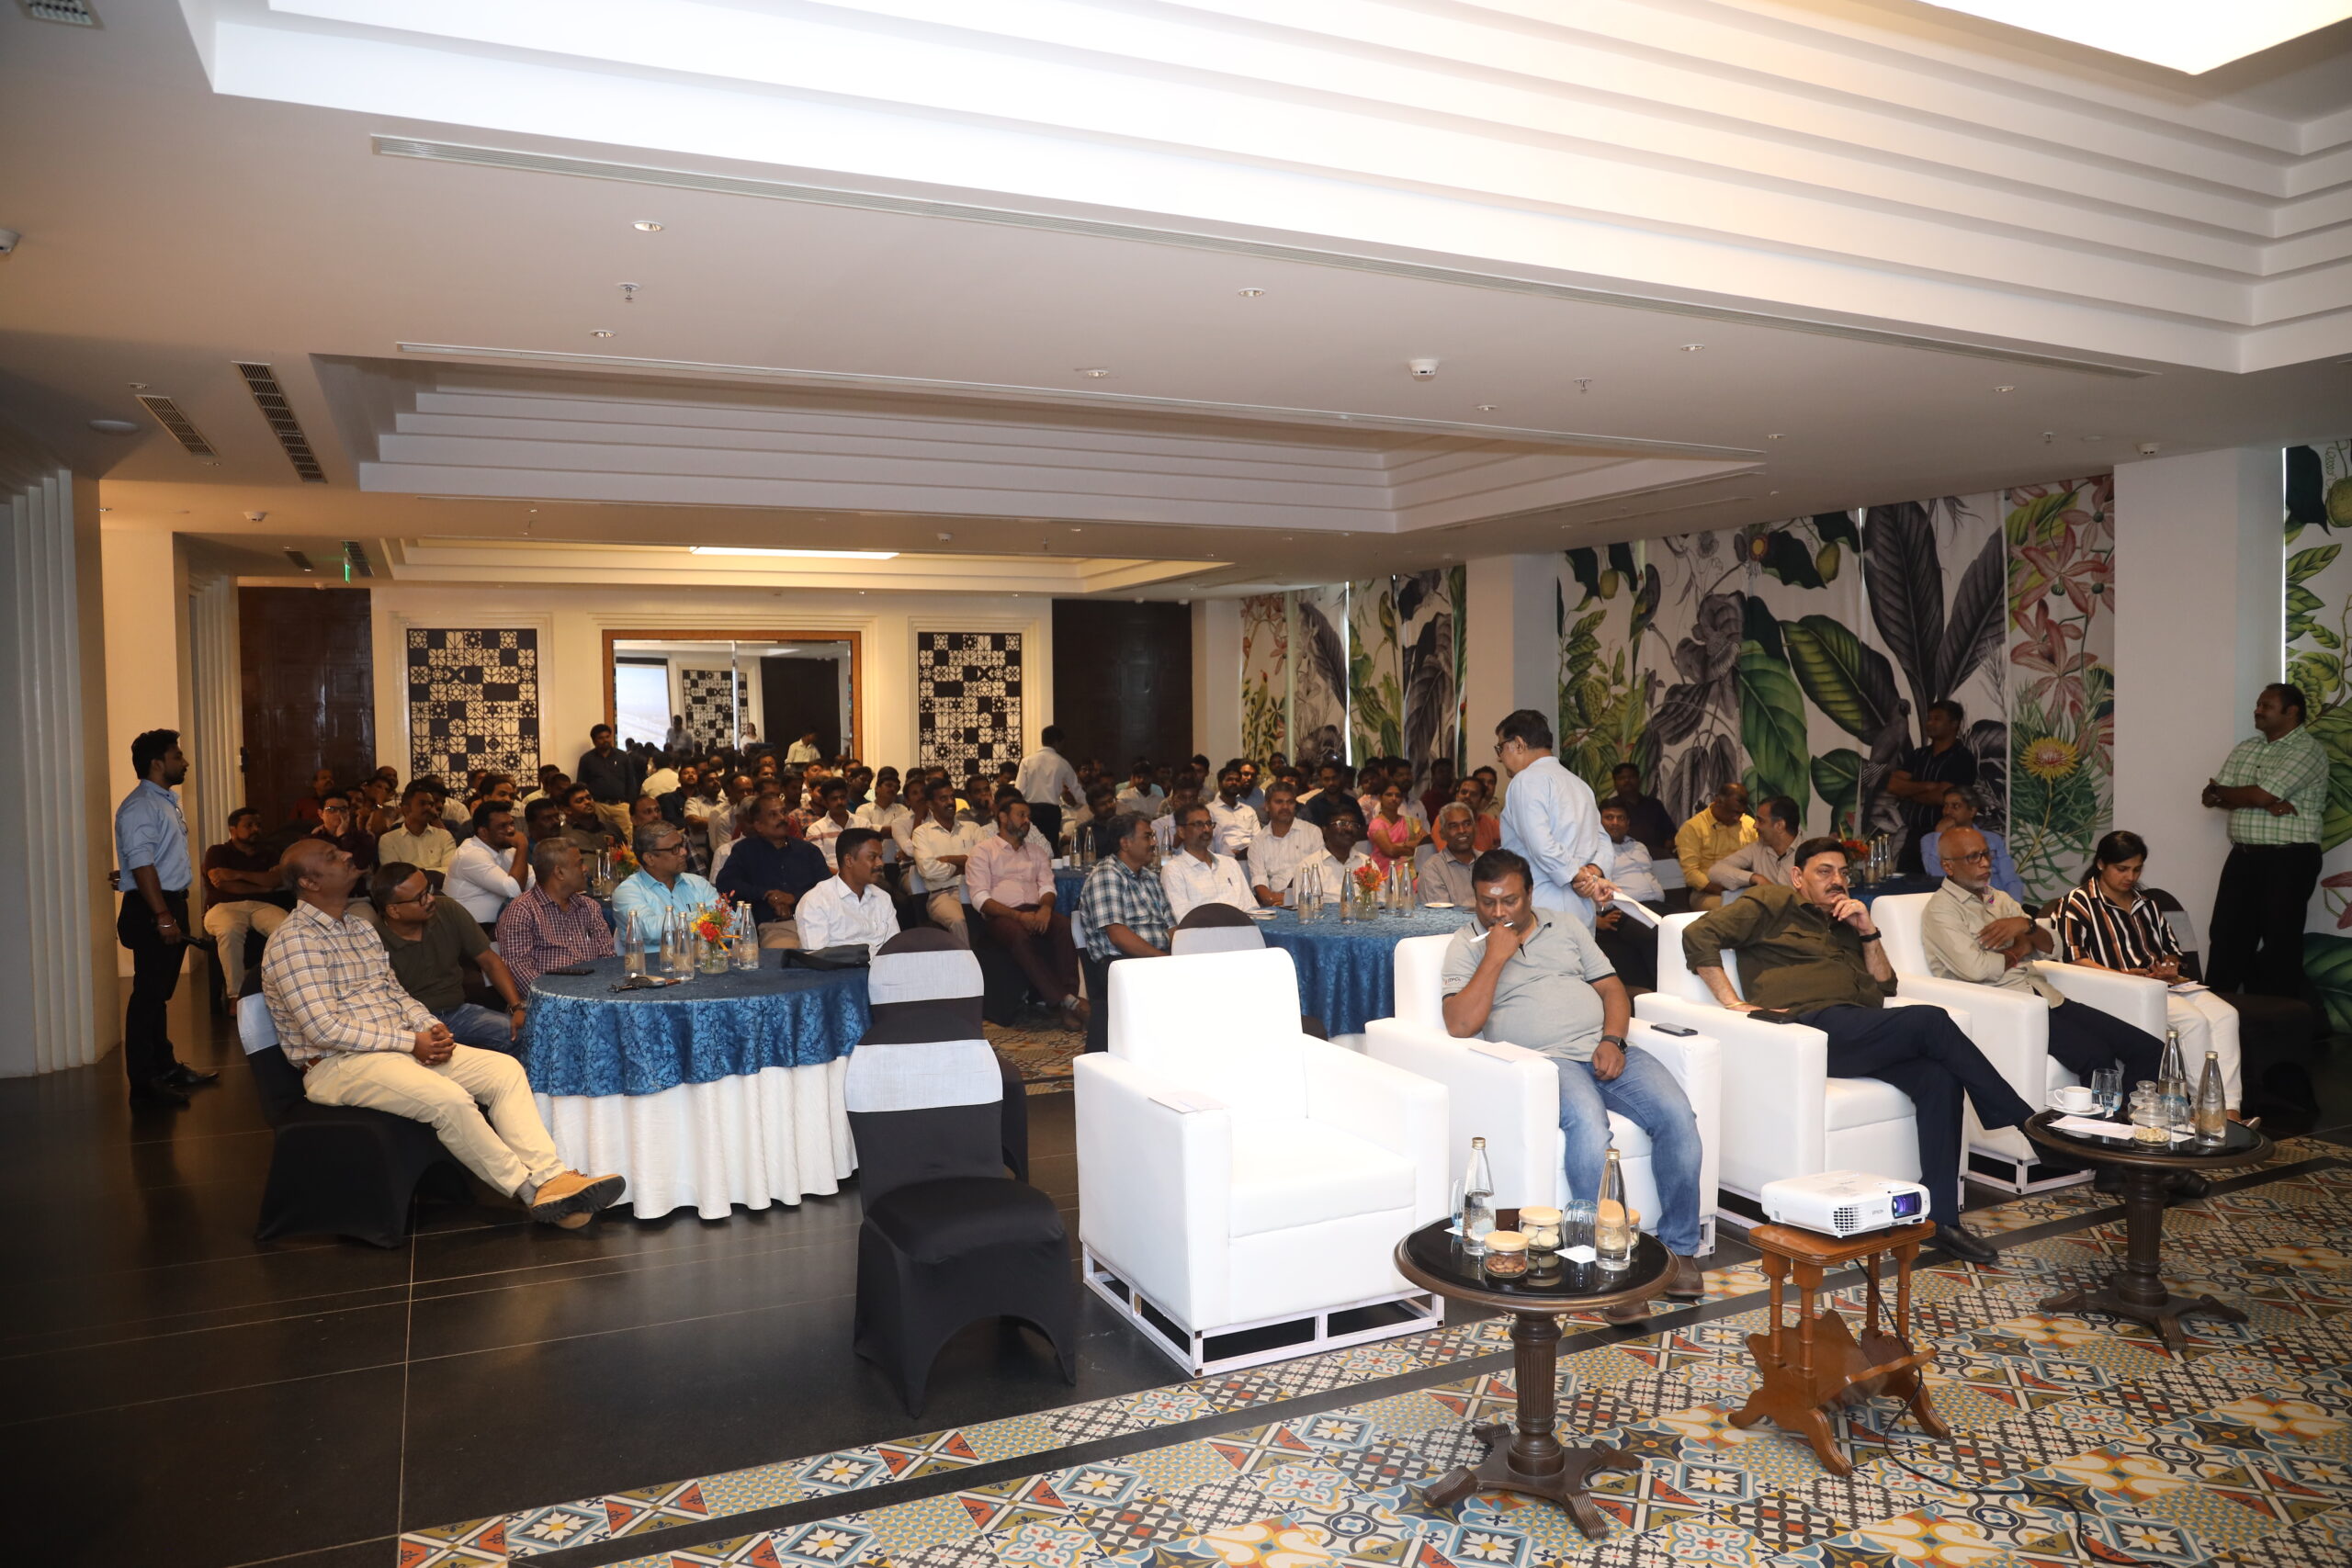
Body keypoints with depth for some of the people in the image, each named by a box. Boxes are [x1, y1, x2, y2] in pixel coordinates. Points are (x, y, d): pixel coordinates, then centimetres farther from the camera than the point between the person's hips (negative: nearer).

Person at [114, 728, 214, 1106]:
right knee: (148, 994, -6)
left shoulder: (166, 802, 17)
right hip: (150, 909, -10)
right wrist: (163, 917, -25)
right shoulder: (139, 807, -15)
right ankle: (143, 1084, -3)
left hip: (171, 904, 10)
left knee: (161, 992, 18)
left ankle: (164, 1066, 28)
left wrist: (176, 912, 19)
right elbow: (142, 866, -22)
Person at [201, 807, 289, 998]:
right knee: (229, 930, -41)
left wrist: (238, 874, -5)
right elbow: (220, 883, -3)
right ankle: (235, 994, -35)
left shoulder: (266, 856, 26)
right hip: (224, 907, -2)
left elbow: (279, 880, 4)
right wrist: (262, 886, 3)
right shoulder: (218, 852, 16)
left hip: (260, 906, 3)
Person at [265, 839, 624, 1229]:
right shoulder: (294, 941, -10)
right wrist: (411, 1041, -16)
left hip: (405, 1045, 9)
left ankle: (551, 1178, -22)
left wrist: (430, 1026, -1)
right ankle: (530, 1189, -14)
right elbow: (324, 1029, -18)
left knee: (505, 1069, -10)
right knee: (449, 1099, -30)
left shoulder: (359, 927, 17)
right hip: (338, 1064, -9)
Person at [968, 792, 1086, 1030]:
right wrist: (1018, 916, -16)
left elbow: (1047, 886, 14)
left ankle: (1069, 998, -38)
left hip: (1036, 912, 4)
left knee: (1065, 925, -30)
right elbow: (980, 898, -3)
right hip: (1001, 916, -4)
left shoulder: (1036, 850, 25)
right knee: (1020, 936, -38)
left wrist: (1045, 907, -12)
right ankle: (1067, 1001, -39)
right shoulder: (983, 851, 10)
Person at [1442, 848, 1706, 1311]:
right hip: (1544, 1060, -4)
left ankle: (1680, 1249, -8)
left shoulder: (1567, 927, 21)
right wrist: (1496, 958, -8)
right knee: (1588, 1122, -36)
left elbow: (1612, 988, 17)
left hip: (1605, 1050, 4)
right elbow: (1460, 1025, -5)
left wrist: (1612, 1040, -3)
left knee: (1677, 1115, -21)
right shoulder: (1467, 946, 9)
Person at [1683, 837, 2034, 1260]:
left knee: (1939, 1077, -23)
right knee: (1932, 1021, -24)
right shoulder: (1772, 904, 12)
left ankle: (1941, 1217, -19)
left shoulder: (1845, 923, 33)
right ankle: (2026, 1122, -9)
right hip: (1813, 1025, -6)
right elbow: (1699, 935, -1)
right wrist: (1735, 1004, -8)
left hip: (1860, 1032, 6)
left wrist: (1868, 933, 13)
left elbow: (1884, 987, 27)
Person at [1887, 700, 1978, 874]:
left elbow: (1941, 797, -14)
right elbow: (1892, 786, 3)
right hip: (1913, 836, 6)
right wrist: (1926, 786, -10)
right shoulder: (1917, 755, 14)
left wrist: (1909, 791, 1)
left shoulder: (1962, 757, -5)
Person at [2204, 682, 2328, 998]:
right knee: (2227, 938, 7)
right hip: (2243, 857, 6)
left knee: (2279, 943, 0)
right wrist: (2268, 804, -11)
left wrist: (2220, 791, 1)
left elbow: (2261, 794, -19)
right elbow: (2213, 797, 5)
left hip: (2289, 860, -6)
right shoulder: (2246, 748, 13)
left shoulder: (2308, 750, -8)